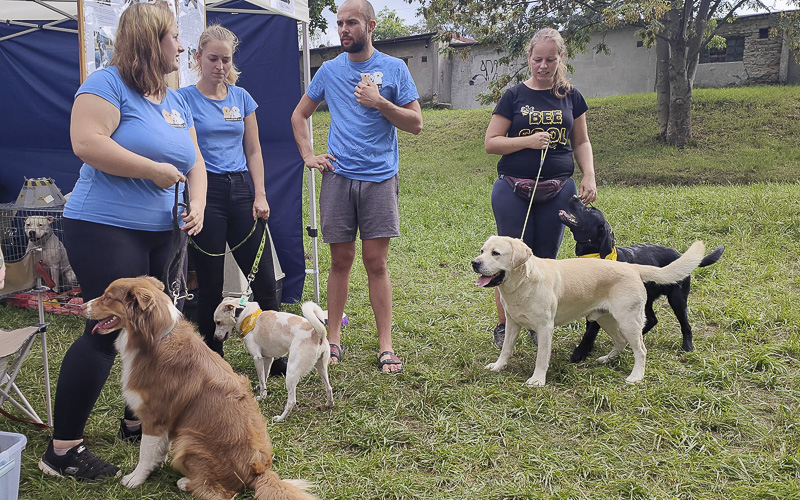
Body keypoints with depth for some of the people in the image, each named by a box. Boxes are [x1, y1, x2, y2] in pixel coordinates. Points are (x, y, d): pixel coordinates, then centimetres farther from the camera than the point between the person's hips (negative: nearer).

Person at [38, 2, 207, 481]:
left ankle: (137, 420, 28)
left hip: (163, 235, 8)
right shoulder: (108, 84, -9)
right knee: (107, 333, -9)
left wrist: (197, 205, 0)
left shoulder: (176, 100, 16)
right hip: (107, 229, -8)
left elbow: (194, 161, 18)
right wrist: (155, 170, -18)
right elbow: (87, 143, -23)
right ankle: (63, 449, 1)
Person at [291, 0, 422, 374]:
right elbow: (299, 114, 22)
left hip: (379, 178, -2)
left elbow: (416, 124, 1)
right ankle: (333, 339, 17)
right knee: (341, 260, 6)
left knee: (376, 262, -2)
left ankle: (385, 346, 6)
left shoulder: (393, 68, 4)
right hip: (337, 176, 2)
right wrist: (308, 155, 9)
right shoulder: (330, 70, 11)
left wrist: (380, 103, -12)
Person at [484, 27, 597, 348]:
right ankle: (503, 324, 15)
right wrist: (528, 141, -14)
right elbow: (491, 142, -1)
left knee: (546, 259, 8)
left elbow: (581, 142, 15)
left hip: (558, 190, 2)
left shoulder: (570, 96, 9)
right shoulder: (514, 96, 2)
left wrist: (589, 176, 1)